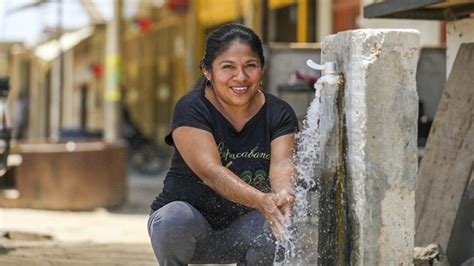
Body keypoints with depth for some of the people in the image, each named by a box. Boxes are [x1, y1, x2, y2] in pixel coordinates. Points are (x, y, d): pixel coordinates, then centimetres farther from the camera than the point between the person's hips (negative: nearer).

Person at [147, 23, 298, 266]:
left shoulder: (279, 114, -5)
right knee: (176, 218, -36)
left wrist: (283, 195, -47)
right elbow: (210, 170, -29)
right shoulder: (190, 109, -16)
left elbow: (282, 163, -21)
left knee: (276, 226, -30)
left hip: (240, 229, 3)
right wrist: (261, 200, -46)